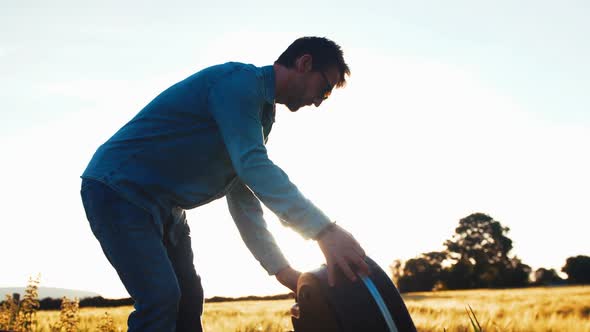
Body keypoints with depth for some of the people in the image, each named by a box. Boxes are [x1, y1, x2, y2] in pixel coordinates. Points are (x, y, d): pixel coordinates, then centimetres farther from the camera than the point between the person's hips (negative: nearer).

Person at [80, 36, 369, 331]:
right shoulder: (240, 80, -18)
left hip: (163, 207, 10)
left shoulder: (259, 114, 13)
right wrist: (324, 231, -38)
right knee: (161, 299, -21)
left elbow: (243, 198, 13)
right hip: (118, 189, -10)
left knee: (188, 299, 8)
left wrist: (280, 268, 4)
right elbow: (253, 165, -32)